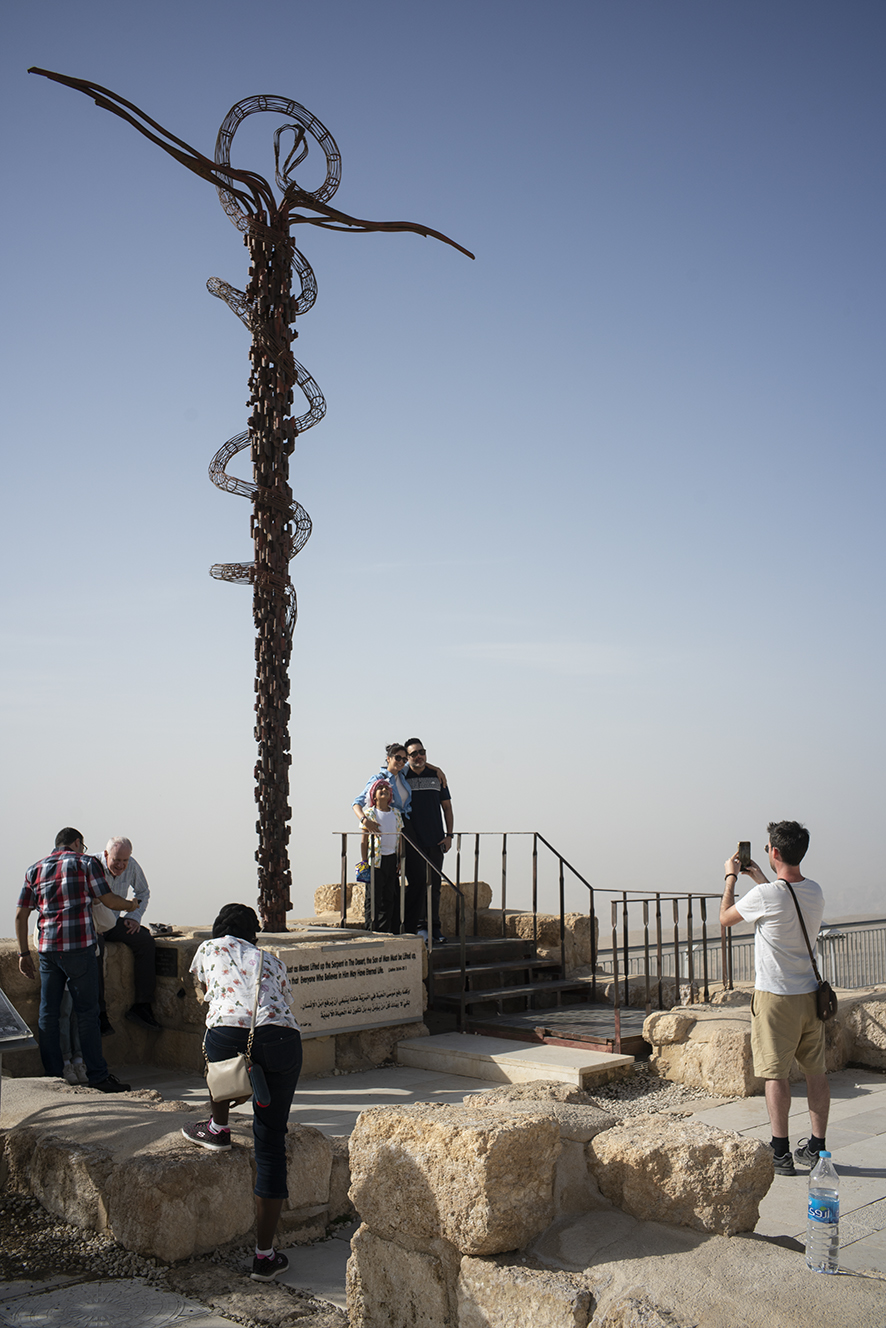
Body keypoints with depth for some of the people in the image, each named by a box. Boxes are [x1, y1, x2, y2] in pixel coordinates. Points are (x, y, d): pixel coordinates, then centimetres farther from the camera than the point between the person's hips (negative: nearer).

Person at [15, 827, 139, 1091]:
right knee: (87, 1012, 0)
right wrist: (131, 905, 21)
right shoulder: (86, 862, 2)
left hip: (47, 949, 4)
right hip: (79, 948, -4)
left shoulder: (35, 869, 15)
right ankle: (98, 1076, 2)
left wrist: (24, 953, 15)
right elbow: (109, 900, 1)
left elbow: (20, 915, 12)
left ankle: (52, 1077, 11)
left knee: (48, 1014, 9)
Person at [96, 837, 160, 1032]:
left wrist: (135, 917, -2)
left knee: (145, 941, -18)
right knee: (94, 948, -36)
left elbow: (143, 892, 14)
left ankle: (141, 1005, -12)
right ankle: (99, 1012, -32)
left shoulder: (131, 866, -5)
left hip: (113, 921, 5)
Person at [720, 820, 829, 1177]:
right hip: (811, 993, 6)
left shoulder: (765, 896, -19)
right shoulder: (815, 891, 2)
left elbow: (725, 917, -1)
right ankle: (816, 1147, 19)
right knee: (816, 1071, 11)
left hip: (776, 997, -6)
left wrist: (731, 877, 11)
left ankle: (780, 1152, 4)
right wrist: (758, 877, 29)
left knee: (776, 1074, 0)